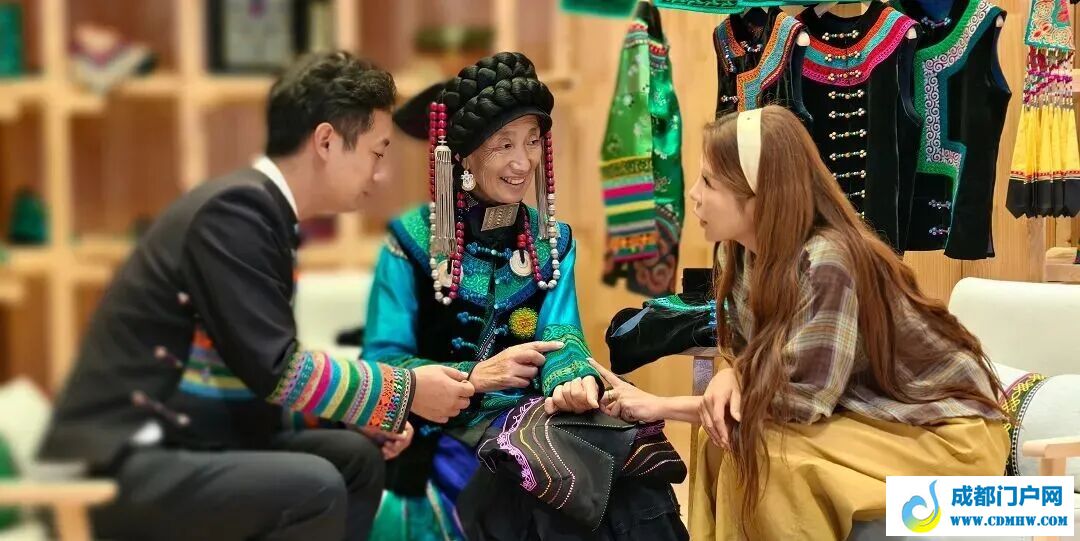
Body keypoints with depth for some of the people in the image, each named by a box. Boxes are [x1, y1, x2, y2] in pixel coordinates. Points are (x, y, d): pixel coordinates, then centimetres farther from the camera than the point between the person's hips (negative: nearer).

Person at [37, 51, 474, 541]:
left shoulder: (259, 211, 12)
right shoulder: (236, 208, -15)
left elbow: (264, 379, 14)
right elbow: (273, 368, -20)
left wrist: (373, 413, 4)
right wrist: (403, 391, -10)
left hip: (177, 443, 10)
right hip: (119, 463, -10)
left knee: (355, 458, 7)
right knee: (314, 487, -25)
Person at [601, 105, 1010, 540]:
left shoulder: (825, 264, -28)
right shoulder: (743, 252, -4)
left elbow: (804, 398, -27)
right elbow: (749, 350, 7)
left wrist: (662, 406, -23)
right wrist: (729, 374, -19)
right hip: (875, 415, 8)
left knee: (763, 453, -24)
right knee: (723, 443, -9)